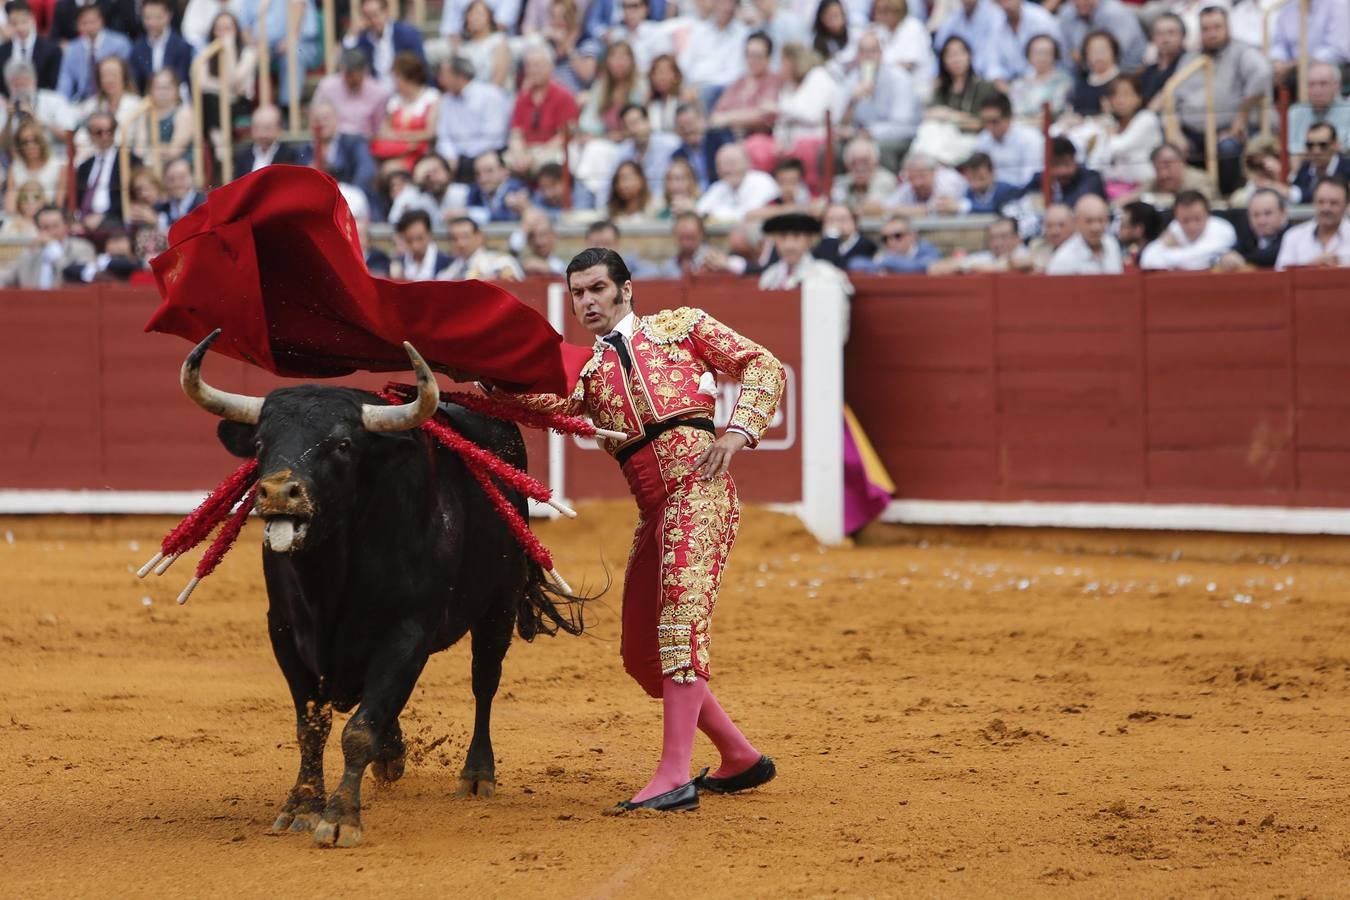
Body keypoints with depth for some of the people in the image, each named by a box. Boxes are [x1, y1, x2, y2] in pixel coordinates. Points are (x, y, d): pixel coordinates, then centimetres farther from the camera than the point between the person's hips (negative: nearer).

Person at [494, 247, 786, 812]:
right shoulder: (588, 373, 25)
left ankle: (674, 778, -30)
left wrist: (737, 432, -6)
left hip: (696, 485, -7)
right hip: (652, 511, 7)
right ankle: (740, 756, 24)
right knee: (641, 654, 8)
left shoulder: (680, 326, 14)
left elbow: (762, 366, 9)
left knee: (680, 616, -22)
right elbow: (552, 406, 4)